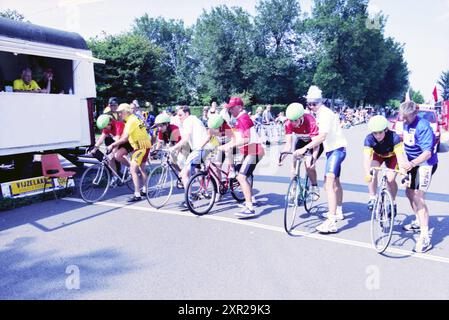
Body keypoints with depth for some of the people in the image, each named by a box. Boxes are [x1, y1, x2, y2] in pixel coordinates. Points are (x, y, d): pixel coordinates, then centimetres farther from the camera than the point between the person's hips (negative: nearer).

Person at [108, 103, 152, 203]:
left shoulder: (131, 121, -18)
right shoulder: (133, 118, 13)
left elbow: (124, 138, -26)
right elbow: (124, 136, 15)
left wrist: (112, 145, -19)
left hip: (142, 147, -10)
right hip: (143, 145, 10)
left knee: (133, 170, -12)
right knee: (142, 168, 23)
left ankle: (137, 195, -12)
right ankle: (145, 190, 37)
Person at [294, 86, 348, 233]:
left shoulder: (326, 113, -19)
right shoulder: (319, 114, 11)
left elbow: (322, 136, -31)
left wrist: (305, 148, -39)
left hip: (337, 149, -11)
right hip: (331, 149, 11)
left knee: (329, 183, -23)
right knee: (335, 181, 22)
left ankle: (331, 222, -29)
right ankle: (338, 212, 40)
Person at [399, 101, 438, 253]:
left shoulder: (422, 126, -25)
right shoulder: (406, 123, 0)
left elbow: (427, 152, -29)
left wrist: (412, 163, -43)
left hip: (426, 164, -9)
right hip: (413, 163, 9)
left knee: (418, 197, -15)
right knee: (409, 192, 17)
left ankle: (425, 238, -12)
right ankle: (418, 222, 39)